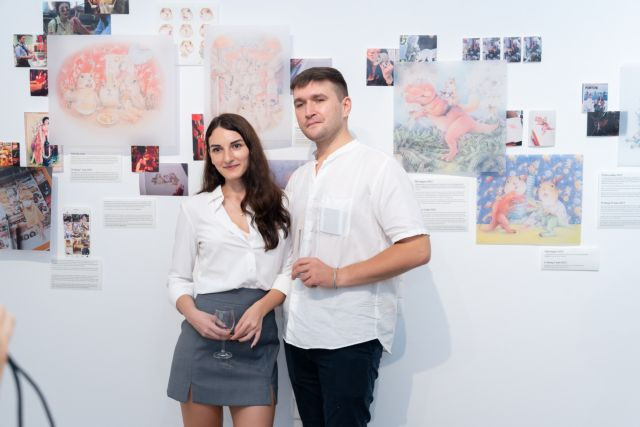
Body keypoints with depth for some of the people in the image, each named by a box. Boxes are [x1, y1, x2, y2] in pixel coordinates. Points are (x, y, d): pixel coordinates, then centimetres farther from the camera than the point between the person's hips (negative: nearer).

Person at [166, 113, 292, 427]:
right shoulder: (195, 208, 6)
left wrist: (260, 308, -14)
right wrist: (194, 315, -11)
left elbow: (288, 272, 3)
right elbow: (179, 278, 7)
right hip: (205, 334, 0)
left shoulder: (278, 206, 7)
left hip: (258, 335, 0)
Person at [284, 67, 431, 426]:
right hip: (299, 332, 7)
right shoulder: (298, 178, 14)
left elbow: (417, 249, -15)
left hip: (351, 335, -6)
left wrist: (338, 276, -19)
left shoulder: (379, 167, -8)